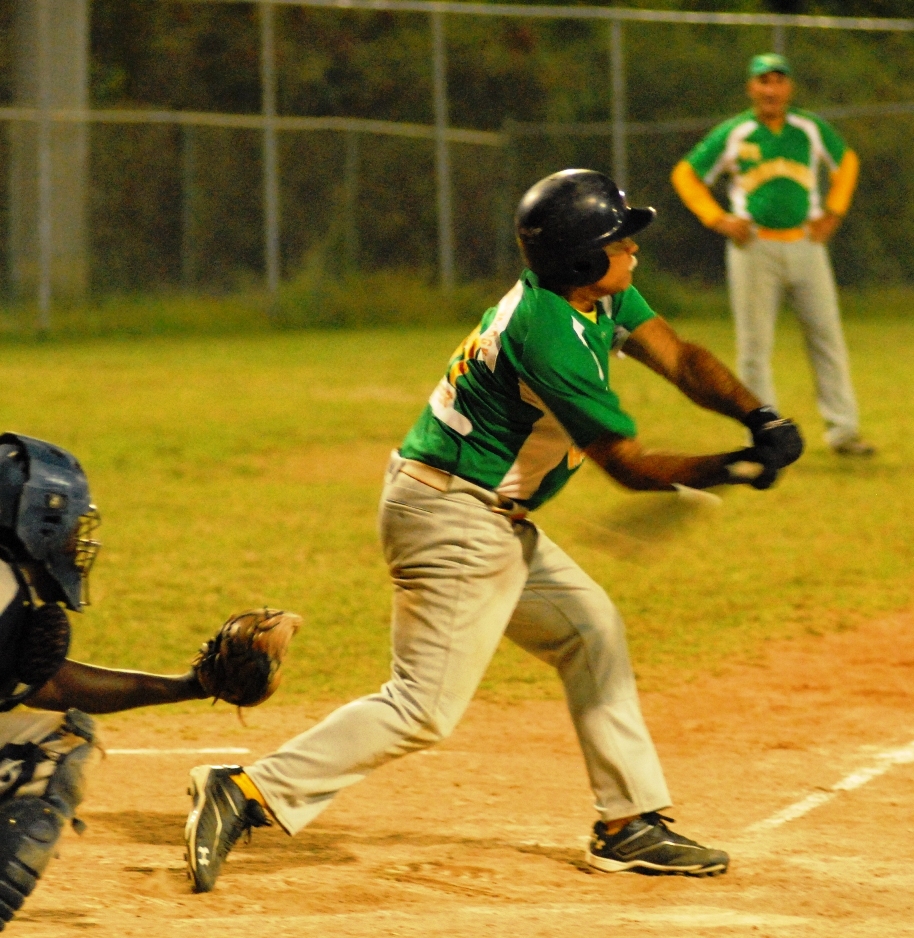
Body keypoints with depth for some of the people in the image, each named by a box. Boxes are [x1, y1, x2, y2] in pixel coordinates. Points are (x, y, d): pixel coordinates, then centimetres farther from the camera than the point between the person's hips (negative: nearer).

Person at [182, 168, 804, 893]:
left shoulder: (600, 296, 3)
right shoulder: (551, 336, -24)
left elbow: (680, 359, 2)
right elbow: (631, 465, -19)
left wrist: (761, 417, -13)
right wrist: (736, 469, -10)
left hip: (494, 523, 11)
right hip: (453, 518, -11)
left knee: (590, 631, 16)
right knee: (426, 707, -13)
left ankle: (630, 825, 21)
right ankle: (249, 793, -15)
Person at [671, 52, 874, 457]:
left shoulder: (812, 130, 4)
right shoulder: (732, 134, -3)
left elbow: (846, 161, 21)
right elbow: (686, 173, 5)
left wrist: (833, 213, 9)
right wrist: (717, 219, -5)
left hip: (805, 245, 2)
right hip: (754, 249, -2)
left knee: (827, 336, 2)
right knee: (754, 344, -2)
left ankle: (842, 430, 7)